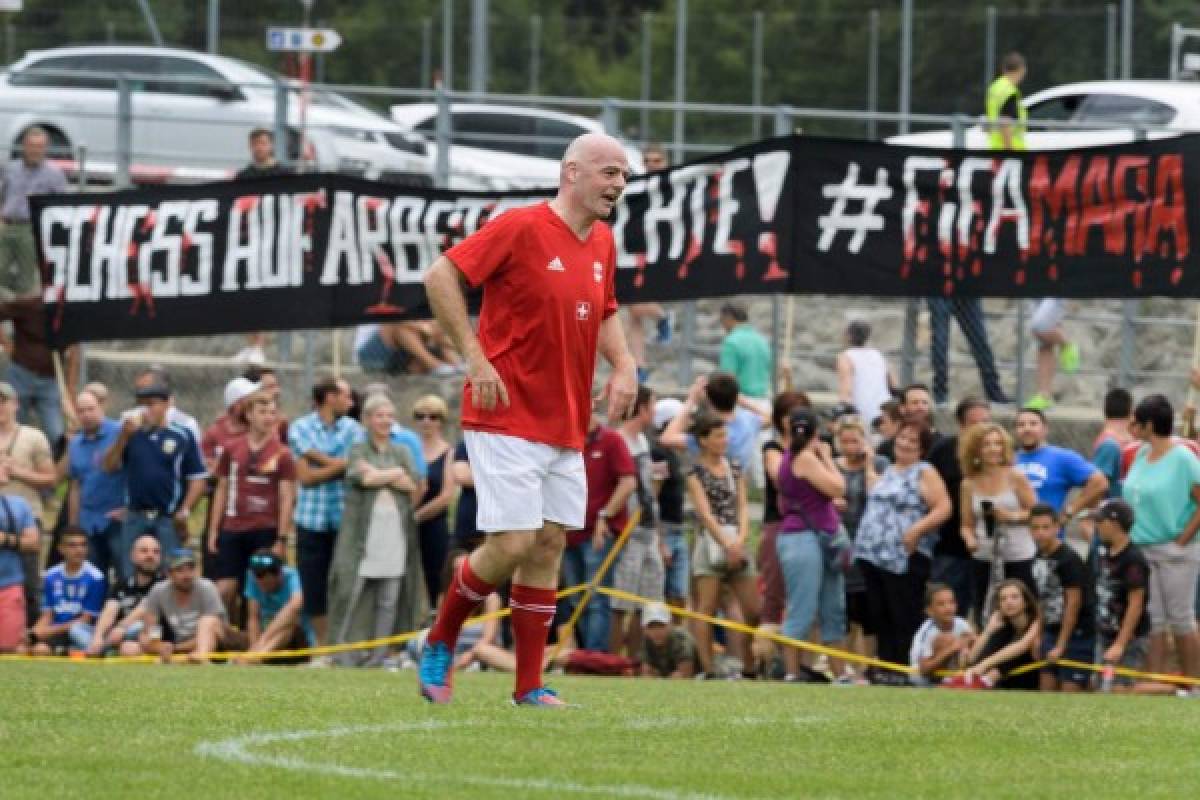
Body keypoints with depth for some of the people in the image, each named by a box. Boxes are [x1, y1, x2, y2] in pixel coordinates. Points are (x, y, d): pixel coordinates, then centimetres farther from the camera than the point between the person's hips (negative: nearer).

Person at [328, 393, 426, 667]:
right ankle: (345, 654, -6)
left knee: (389, 600, 0)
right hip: (363, 532, -3)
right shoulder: (358, 451, 9)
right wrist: (396, 474, 1)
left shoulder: (401, 452, 17)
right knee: (353, 595, -8)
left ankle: (378, 657, 3)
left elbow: (414, 487, 4)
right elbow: (366, 478, -9)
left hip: (396, 533, 3)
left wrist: (380, 475, -3)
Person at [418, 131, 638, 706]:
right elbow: (440, 276, -14)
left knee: (548, 547, 5)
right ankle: (439, 643, 11)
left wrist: (624, 365, 9)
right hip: (507, 418, -7)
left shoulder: (601, 243, 11)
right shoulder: (521, 228, -12)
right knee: (513, 544, -12)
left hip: (565, 428, 7)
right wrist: (475, 359, -17)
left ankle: (530, 685, 9)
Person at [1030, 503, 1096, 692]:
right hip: (1052, 631, 8)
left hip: (1077, 632, -8)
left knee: (1071, 690, -10)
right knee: (1048, 686, 5)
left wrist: (1061, 646, -15)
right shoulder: (1039, 558, 7)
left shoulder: (1068, 559, -16)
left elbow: (1073, 604, -16)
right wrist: (1039, 636, 13)